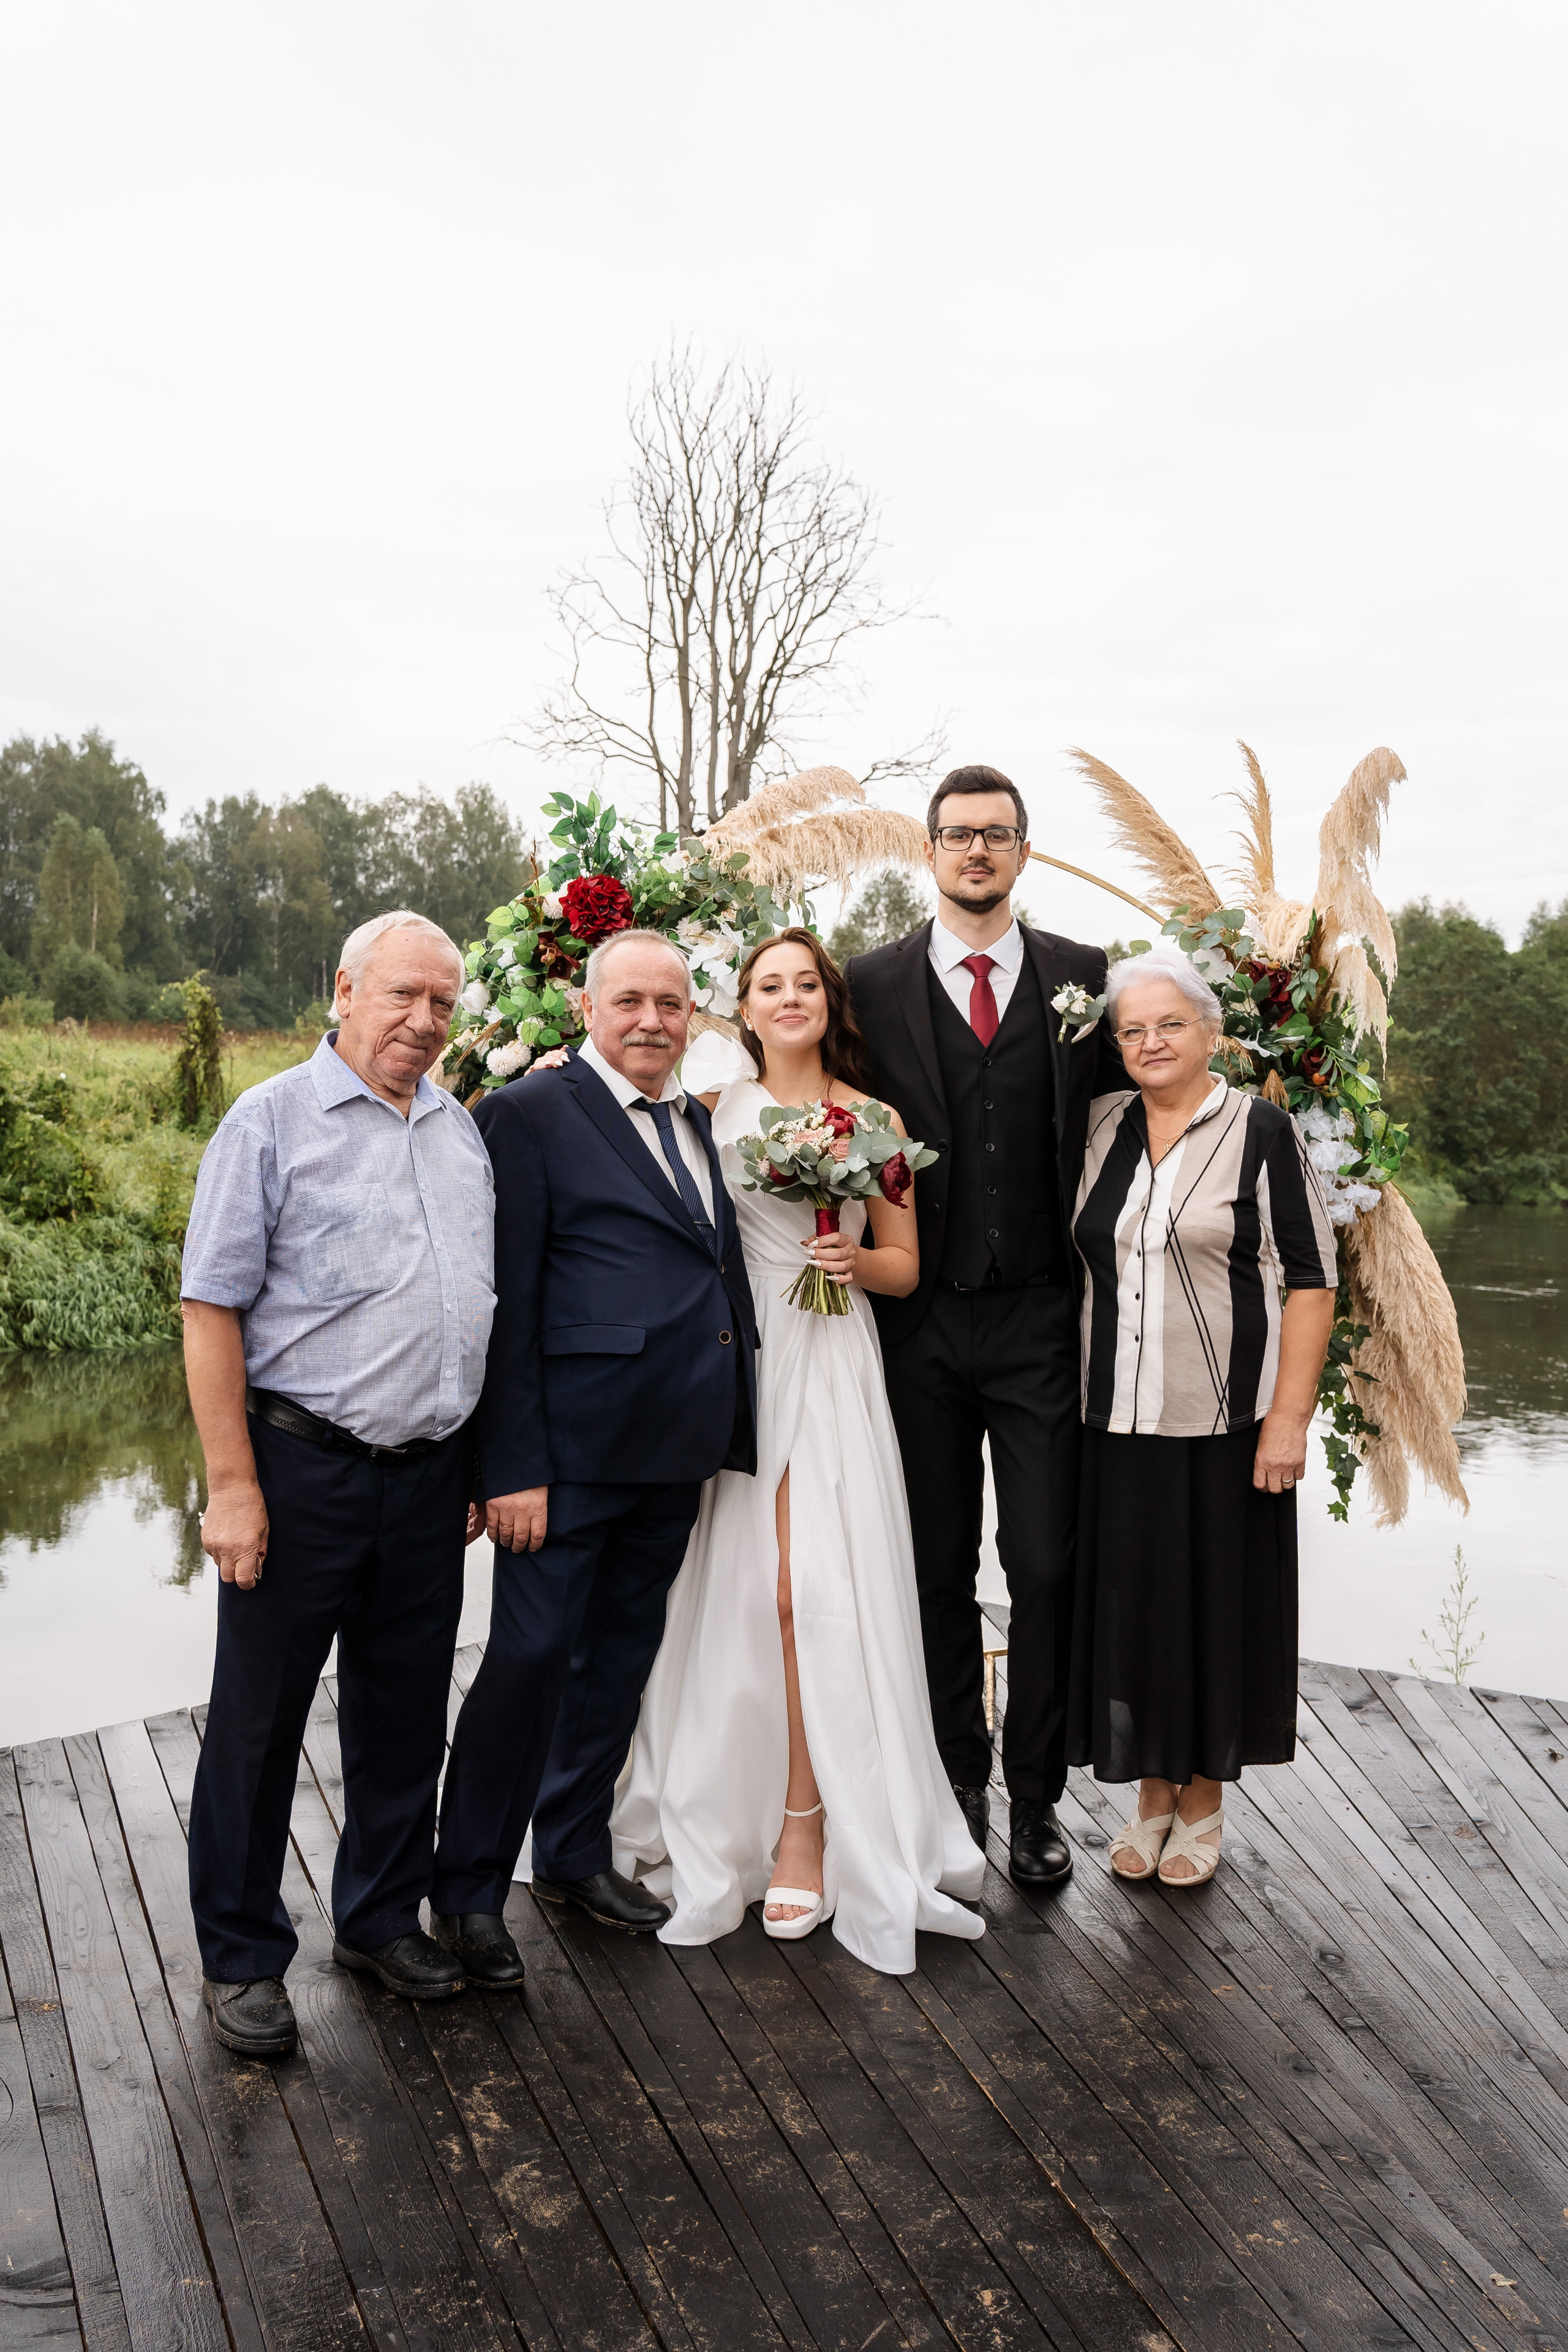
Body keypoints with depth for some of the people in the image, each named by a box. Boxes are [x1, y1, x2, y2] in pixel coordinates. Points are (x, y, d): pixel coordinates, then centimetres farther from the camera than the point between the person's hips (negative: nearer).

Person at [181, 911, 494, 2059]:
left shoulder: (463, 1129, 9)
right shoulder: (272, 1120, -7)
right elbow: (212, 1307, -10)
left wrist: (484, 1463, 13)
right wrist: (232, 1482, -15)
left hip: (430, 1473, 5)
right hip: (301, 1467, -5)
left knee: (407, 1715, 16)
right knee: (259, 1720, 8)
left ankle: (383, 1917, 35)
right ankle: (242, 1957, 26)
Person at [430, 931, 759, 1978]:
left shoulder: (699, 1120, 13)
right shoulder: (530, 1114, -7)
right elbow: (506, 1303, -12)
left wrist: (724, 1433, 9)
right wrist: (514, 1467, -16)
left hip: (674, 1452, 7)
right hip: (574, 1448, -7)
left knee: (621, 1656, 18)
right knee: (530, 1657, 1)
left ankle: (576, 1853, 36)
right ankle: (468, 1888, 19)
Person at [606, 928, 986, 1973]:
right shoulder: (715, 1097, 8)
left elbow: (906, 1267, 12)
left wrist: (856, 1259, -8)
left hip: (831, 1367, 0)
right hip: (732, 1363, 1)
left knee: (812, 1592, -6)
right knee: (731, 1590, 3)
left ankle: (809, 1826, 8)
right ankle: (721, 1814, 21)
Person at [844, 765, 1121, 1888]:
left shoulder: (1085, 977, 5)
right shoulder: (872, 983, 2)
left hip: (1042, 1315, 0)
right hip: (921, 1319, 0)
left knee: (1048, 1565, 5)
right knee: (939, 1566, 11)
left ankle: (1037, 1796, 22)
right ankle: (955, 1783, 28)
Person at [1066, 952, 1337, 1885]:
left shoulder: (1263, 1131, -5)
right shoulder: (1101, 1127, 6)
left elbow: (1311, 1280, -8)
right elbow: (1077, 1262, 17)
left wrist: (1289, 1418, -13)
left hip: (1225, 1423, -3)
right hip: (1120, 1422, 3)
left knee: (1217, 1602, 9)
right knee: (1131, 1606, 10)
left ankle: (1204, 1803, 28)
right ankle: (1154, 1791, 30)